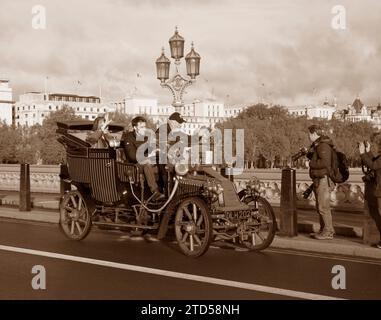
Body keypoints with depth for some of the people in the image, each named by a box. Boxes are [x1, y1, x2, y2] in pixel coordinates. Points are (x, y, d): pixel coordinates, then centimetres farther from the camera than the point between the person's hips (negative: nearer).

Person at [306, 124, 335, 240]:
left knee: (323, 207, -8)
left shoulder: (323, 146, -15)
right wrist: (308, 154, 13)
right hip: (318, 180, 11)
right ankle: (323, 230, 20)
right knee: (320, 207, 13)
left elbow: (325, 162, -27)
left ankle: (328, 232, -4)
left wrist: (312, 163, -14)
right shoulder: (317, 145, 18)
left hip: (324, 180, -11)